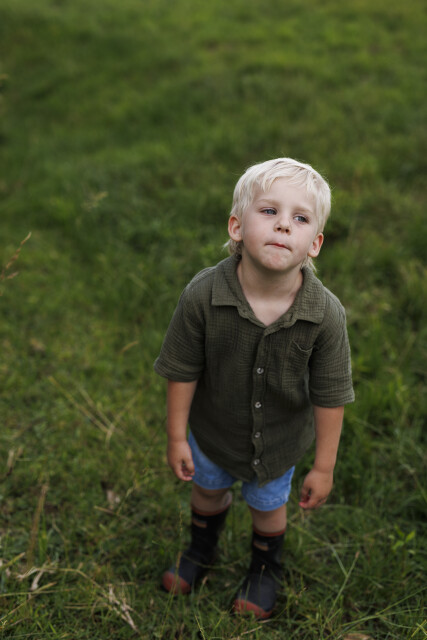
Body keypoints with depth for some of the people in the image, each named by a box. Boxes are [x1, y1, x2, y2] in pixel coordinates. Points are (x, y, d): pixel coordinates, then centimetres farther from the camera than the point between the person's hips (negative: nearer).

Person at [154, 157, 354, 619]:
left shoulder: (326, 315, -30)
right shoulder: (202, 295, -31)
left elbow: (329, 396, -17)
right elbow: (182, 371, -16)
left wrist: (324, 467, -8)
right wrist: (176, 437, -7)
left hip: (279, 442, 0)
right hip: (212, 433, 1)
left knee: (268, 505, 27)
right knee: (208, 489, 30)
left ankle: (266, 566, 61)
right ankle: (202, 547, 65)